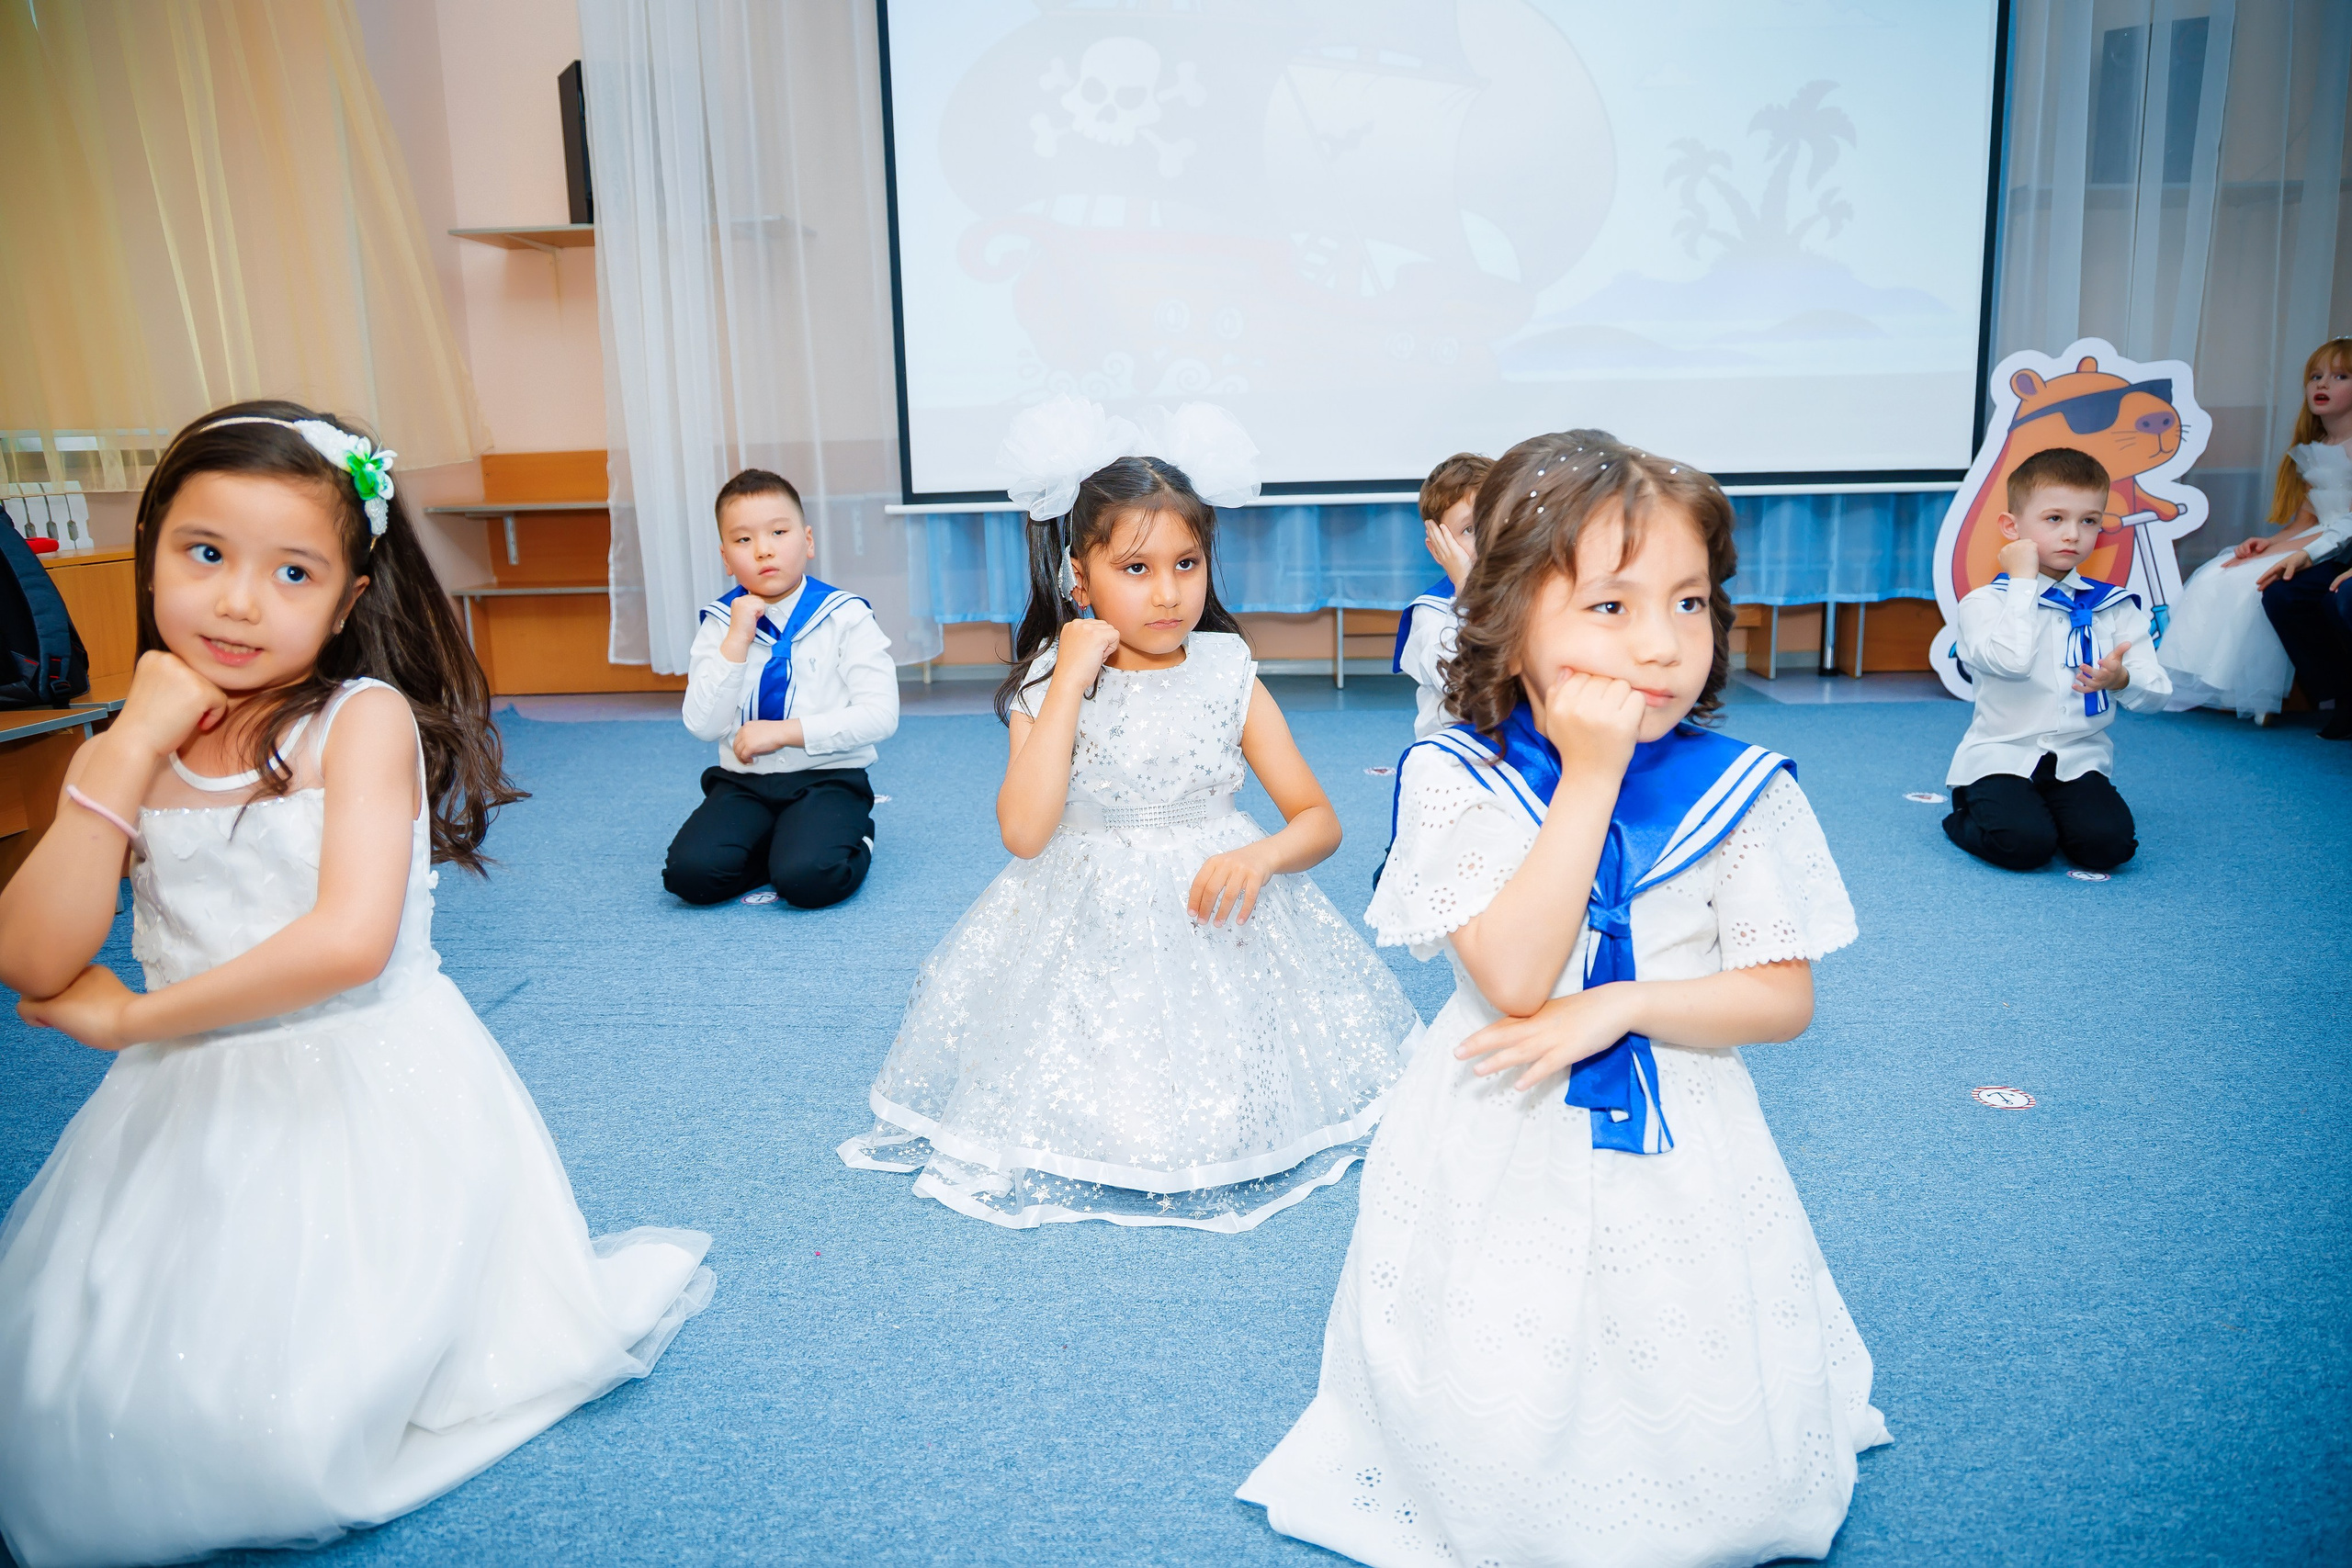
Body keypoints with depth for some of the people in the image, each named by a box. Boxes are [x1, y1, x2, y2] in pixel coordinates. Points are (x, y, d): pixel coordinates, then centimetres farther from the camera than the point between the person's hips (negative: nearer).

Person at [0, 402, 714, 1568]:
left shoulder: (364, 719, -10)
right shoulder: (129, 751, 6)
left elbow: (351, 940, -23)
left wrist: (135, 1017, -10)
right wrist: (131, 749, -10)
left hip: (363, 1104, -6)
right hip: (191, 1115, 6)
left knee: (288, 1427, -12)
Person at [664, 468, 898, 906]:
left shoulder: (845, 618, -3)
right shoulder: (719, 625, 6)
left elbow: (881, 715, -11)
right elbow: (702, 727, -4)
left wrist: (785, 731, -15)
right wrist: (736, 641, -12)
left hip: (827, 778, -3)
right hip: (742, 782, 3)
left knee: (807, 879, -29)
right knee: (689, 873, -21)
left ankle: (849, 836, 4)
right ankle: (775, 842, 6)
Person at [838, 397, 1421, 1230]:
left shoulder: (1228, 679, -1)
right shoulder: (1048, 685, -4)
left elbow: (1318, 818, 1)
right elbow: (1024, 833, -19)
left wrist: (1261, 856, -23)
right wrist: (1071, 681, -18)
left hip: (1211, 918, 1)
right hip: (1083, 934, 0)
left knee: (1220, 1121, -9)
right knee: (1098, 1123, -11)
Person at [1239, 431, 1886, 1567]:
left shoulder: (1737, 791, -7)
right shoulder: (1454, 778, -13)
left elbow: (1783, 998, -4)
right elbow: (1513, 979, -24)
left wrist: (1619, 1005, -19)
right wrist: (1589, 780, -26)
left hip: (1675, 1161, 2)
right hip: (1500, 1158, -1)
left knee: (1704, 1460, 7)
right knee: (1493, 1447, 4)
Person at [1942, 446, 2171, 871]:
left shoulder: (2114, 607, 9)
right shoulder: (1985, 602, -5)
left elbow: (2157, 693, 6)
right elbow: (2011, 661, -26)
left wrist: (2122, 680, -19)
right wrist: (2023, 580, -17)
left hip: (2080, 759, 4)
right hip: (2003, 756, -4)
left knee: (2108, 843, -21)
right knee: (2025, 844, -27)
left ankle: (2044, 809, 11)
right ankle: (1968, 813, 6)